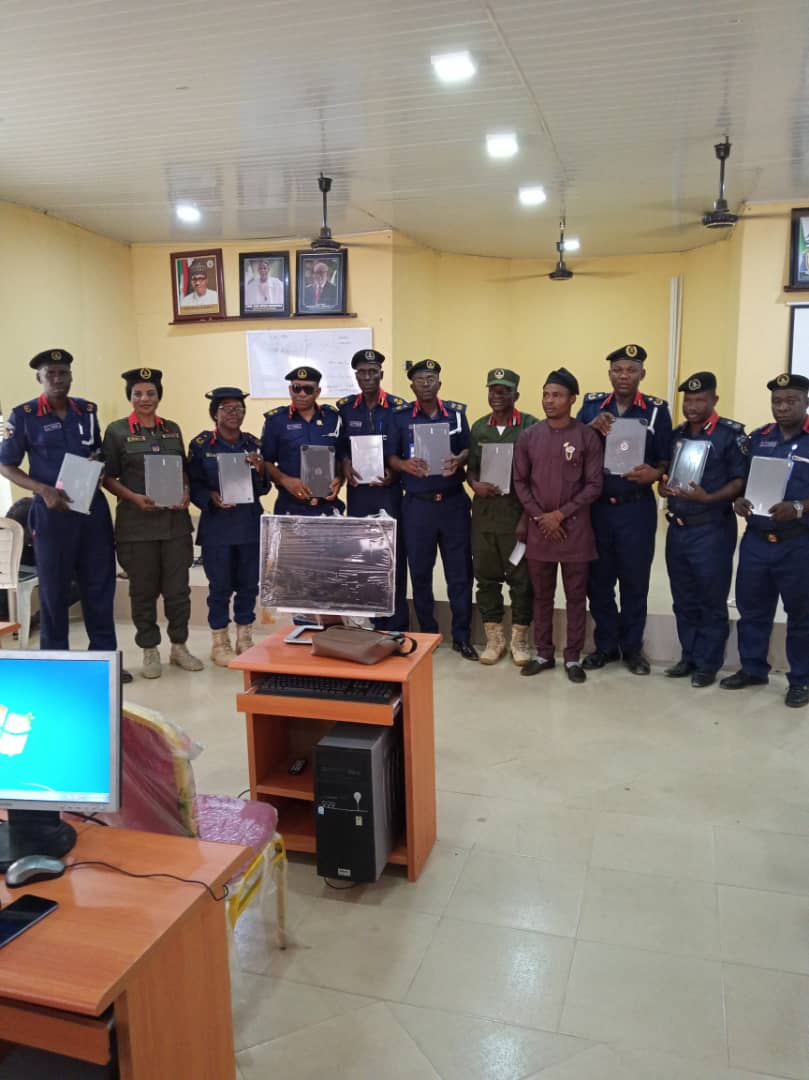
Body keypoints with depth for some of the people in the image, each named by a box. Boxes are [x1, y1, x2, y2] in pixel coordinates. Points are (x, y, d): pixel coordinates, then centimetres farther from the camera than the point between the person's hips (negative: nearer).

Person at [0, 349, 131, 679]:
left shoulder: (88, 411, 7)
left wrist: (99, 464, -3)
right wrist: (44, 490, -16)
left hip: (93, 508, 3)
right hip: (52, 511, -3)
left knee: (100, 585, 6)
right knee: (54, 588, 6)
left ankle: (105, 657, 17)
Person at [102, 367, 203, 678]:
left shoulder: (172, 429, 11)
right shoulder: (116, 431, 1)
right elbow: (108, 477, 1)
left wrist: (185, 493, -3)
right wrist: (134, 497, -15)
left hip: (175, 520, 3)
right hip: (137, 522, -3)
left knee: (178, 587, 6)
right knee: (143, 589, 6)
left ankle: (179, 647, 22)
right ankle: (150, 652, 19)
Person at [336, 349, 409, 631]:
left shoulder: (398, 406, -2)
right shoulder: (344, 407, 5)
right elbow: (337, 447, 11)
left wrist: (395, 472, -14)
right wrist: (344, 465, -9)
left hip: (389, 489, -2)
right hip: (357, 490, 2)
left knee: (392, 557, 1)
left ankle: (395, 626, 11)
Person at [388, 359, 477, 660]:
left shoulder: (457, 412, 7)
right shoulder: (400, 416, 2)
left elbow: (469, 449, 7)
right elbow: (390, 457, 2)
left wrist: (458, 460, -14)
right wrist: (405, 465, -19)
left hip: (454, 501, 1)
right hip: (417, 504, 0)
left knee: (460, 570, 2)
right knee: (420, 572, 7)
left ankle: (462, 636, 13)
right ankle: (428, 634, 23)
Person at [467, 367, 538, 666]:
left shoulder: (531, 426, -5)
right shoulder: (478, 427, 9)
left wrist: (528, 516, -11)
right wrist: (475, 484, -8)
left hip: (518, 510, -4)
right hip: (484, 510, 4)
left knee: (521, 578, 4)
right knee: (486, 576, 9)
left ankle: (520, 639, 18)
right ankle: (494, 638, 22)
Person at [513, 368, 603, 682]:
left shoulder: (587, 437, -5)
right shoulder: (529, 436, 3)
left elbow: (594, 485, -6)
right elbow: (520, 482, 5)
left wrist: (561, 514, -12)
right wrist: (539, 516, -7)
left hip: (575, 528, -2)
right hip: (539, 529, 3)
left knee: (576, 596, 6)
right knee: (541, 595, 12)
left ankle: (573, 657, 18)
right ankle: (543, 654, 25)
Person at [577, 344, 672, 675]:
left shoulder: (657, 410, -1)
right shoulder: (591, 405, 5)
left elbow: (667, 460, 1)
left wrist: (654, 474, -21)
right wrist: (592, 428, -15)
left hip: (636, 509, -2)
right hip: (595, 507, 2)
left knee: (634, 580, 7)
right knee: (598, 579, 9)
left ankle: (632, 647, 22)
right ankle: (606, 644, 24)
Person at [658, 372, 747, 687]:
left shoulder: (731, 433, -7)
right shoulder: (677, 434, 11)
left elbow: (741, 480, -10)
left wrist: (708, 498, -23)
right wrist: (663, 485, -3)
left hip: (712, 529, -6)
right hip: (677, 528, 6)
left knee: (711, 601, 4)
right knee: (684, 600, 13)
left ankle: (708, 663, 15)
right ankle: (689, 657, 26)